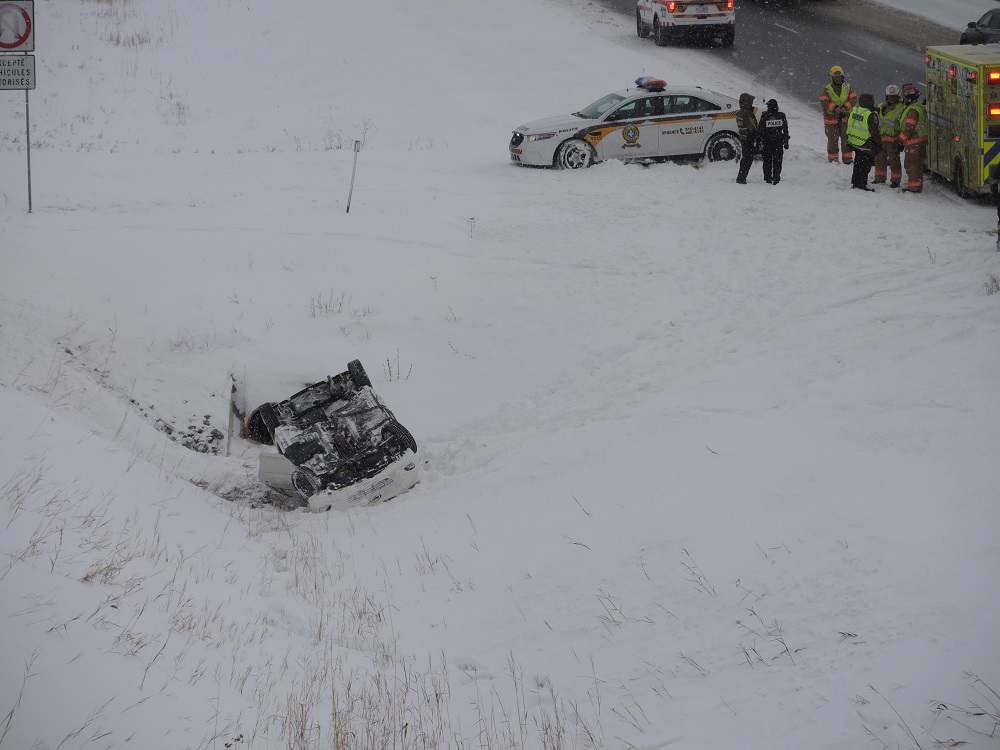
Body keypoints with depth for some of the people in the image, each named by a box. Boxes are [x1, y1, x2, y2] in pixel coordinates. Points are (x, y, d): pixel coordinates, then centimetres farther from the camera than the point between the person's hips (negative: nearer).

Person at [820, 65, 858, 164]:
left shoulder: (847, 87, 7)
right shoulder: (827, 89, -1)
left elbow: (853, 99, -3)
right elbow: (824, 102, -13)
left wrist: (845, 107, -20)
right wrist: (835, 108, -28)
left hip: (845, 118, 2)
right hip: (831, 118, -2)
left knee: (847, 139, 3)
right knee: (833, 140, 3)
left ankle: (848, 158, 10)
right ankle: (833, 159, 10)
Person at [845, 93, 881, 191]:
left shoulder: (854, 111, 2)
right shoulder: (871, 115, -20)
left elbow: (850, 126, 13)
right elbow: (874, 131, -18)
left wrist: (848, 139, 24)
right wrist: (879, 143, -8)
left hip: (854, 142, 8)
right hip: (866, 145, -8)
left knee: (858, 163, 21)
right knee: (865, 165, 2)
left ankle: (855, 182, 29)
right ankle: (861, 184, 4)